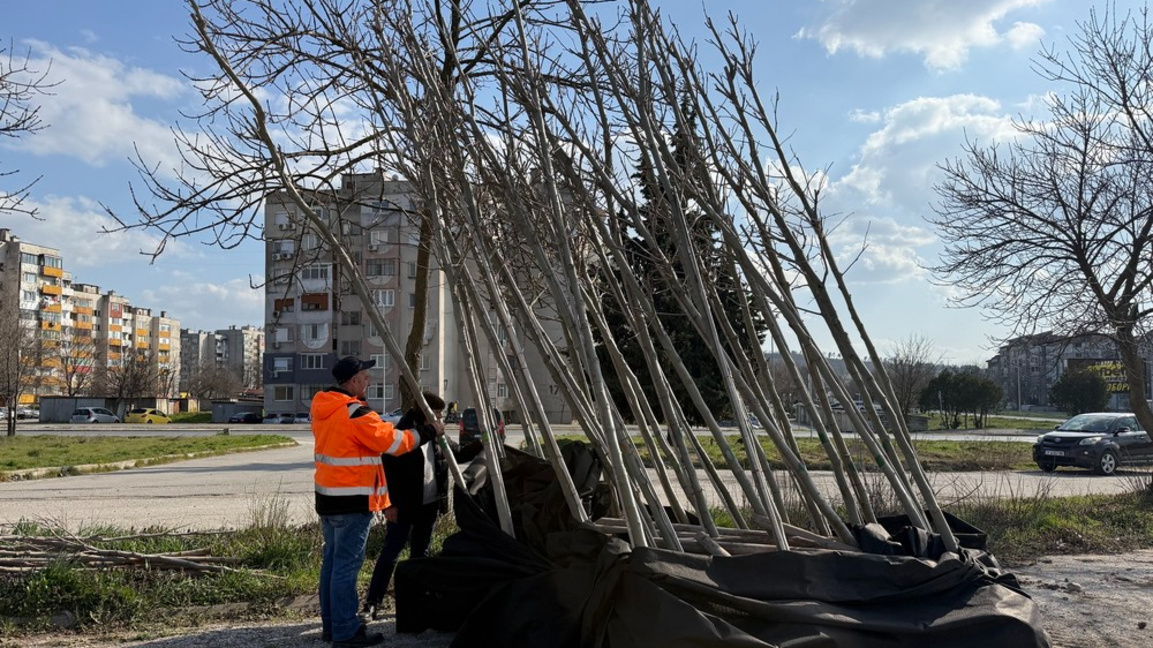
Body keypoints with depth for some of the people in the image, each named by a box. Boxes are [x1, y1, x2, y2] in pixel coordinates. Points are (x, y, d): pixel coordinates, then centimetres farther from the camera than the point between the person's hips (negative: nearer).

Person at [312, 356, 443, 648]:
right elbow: (393, 442, -15)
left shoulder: (322, 408, 9)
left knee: (332, 559, 15)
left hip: (328, 494, 9)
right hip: (351, 498, -9)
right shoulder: (355, 412, -18)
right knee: (347, 564, -4)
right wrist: (430, 432, -3)